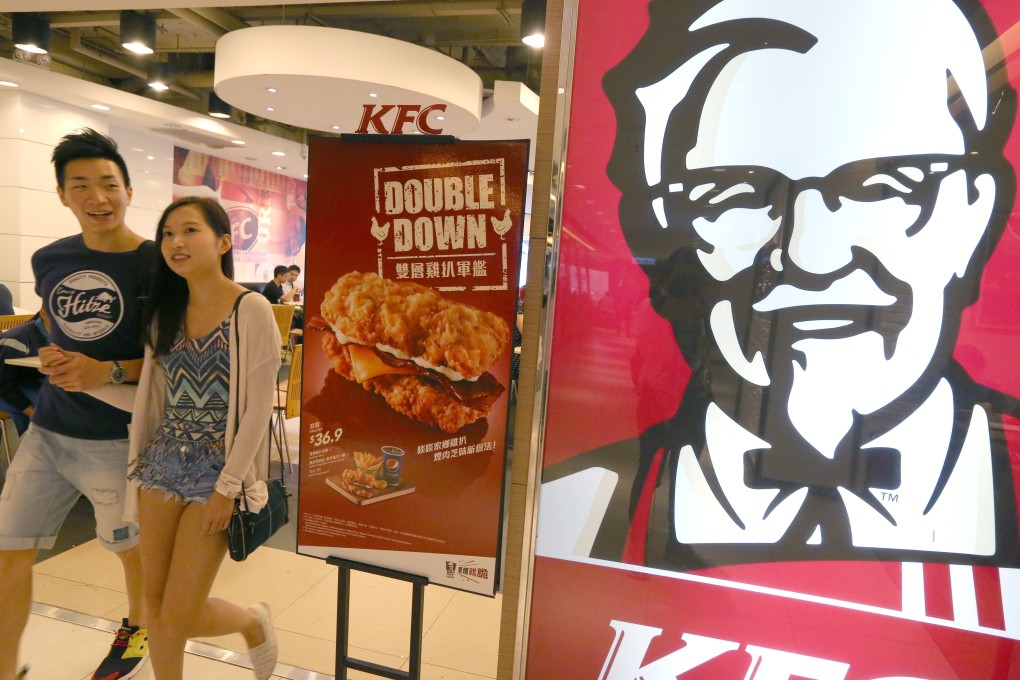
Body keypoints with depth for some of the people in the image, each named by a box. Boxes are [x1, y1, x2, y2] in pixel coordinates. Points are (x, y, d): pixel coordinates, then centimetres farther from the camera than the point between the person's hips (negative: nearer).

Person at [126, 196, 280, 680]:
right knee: (154, 604, 13)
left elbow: (258, 409, -15)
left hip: (217, 469, -6)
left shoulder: (251, 309, -13)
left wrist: (226, 488, -15)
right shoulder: (165, 311, 7)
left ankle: (253, 621, 32)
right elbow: (153, 395, 11)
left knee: (179, 619, 2)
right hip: (163, 464, 6)